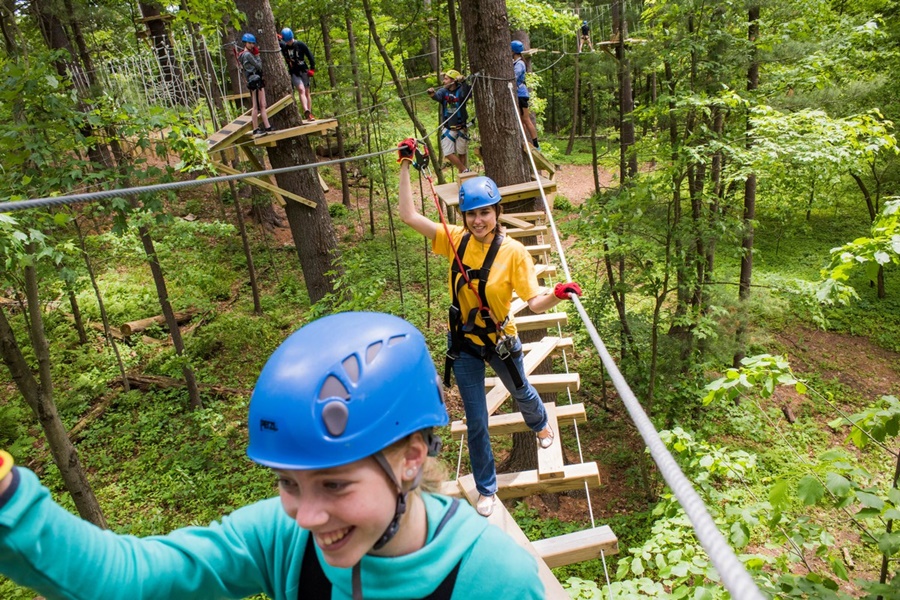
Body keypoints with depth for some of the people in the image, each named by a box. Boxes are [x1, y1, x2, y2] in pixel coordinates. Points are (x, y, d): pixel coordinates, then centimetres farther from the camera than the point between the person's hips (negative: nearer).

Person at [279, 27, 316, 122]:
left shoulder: (300, 45, -5)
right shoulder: (282, 46, -1)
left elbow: (309, 56, 1)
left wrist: (312, 68, -3)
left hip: (303, 71, 0)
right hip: (294, 73, 0)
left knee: (306, 92, 4)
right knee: (301, 90, -20)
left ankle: (310, 114, 9)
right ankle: (306, 111, -35)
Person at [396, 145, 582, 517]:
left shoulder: (513, 252, -19)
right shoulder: (456, 239, -12)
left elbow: (535, 302, -21)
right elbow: (408, 215, -14)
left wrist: (557, 295, -42)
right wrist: (405, 166, -14)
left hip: (500, 340, -1)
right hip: (463, 344, 1)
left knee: (520, 392, 29)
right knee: (476, 422, 9)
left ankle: (540, 425, 66)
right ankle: (486, 488, 31)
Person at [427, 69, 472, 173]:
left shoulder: (461, 91, -8)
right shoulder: (443, 91, -1)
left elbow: (467, 92, -32)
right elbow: (437, 96, -23)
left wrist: (463, 81, -51)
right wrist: (432, 94, -46)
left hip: (461, 128, -2)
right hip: (448, 128, 2)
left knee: (462, 153, 9)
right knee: (448, 153, -4)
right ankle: (465, 171, 8)